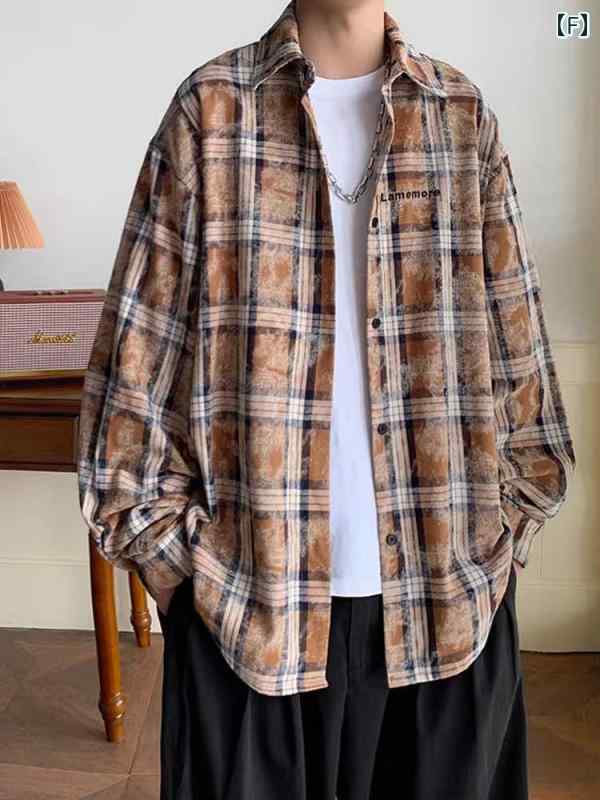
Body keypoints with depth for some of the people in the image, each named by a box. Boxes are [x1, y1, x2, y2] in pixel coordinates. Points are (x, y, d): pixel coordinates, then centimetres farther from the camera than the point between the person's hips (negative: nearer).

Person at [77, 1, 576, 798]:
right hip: (249, 589, -1)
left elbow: (515, 346, 7)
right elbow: (142, 345, -2)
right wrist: (168, 541, -4)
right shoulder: (210, 105, 0)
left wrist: (504, 526, 4)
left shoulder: (464, 114, 7)